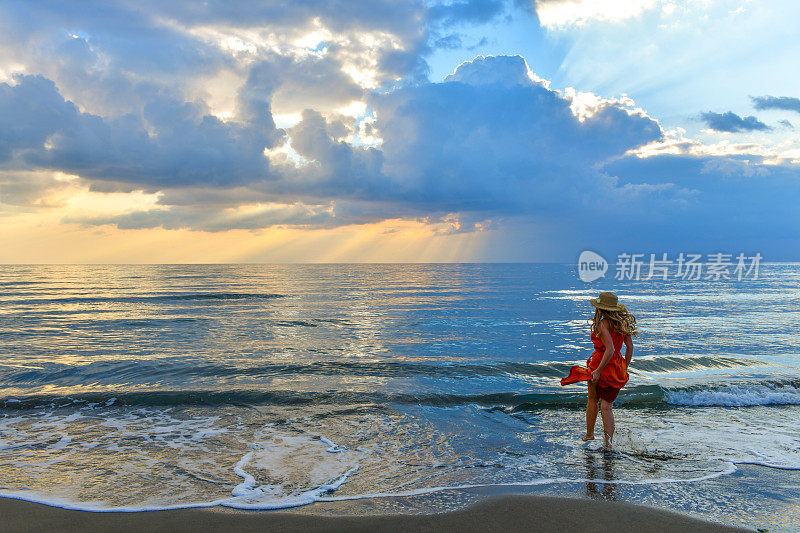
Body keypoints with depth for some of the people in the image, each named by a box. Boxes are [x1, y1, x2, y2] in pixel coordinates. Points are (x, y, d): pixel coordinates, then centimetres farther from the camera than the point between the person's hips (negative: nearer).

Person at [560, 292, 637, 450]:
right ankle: (608, 441, -4)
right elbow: (630, 347, 7)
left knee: (592, 400, 19)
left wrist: (598, 371, -25)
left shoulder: (602, 325, -19)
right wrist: (624, 369, 15)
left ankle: (589, 433, 32)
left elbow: (610, 350, -28)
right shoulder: (622, 322, 3)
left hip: (600, 365, -5)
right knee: (607, 406, 7)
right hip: (617, 369, 5)